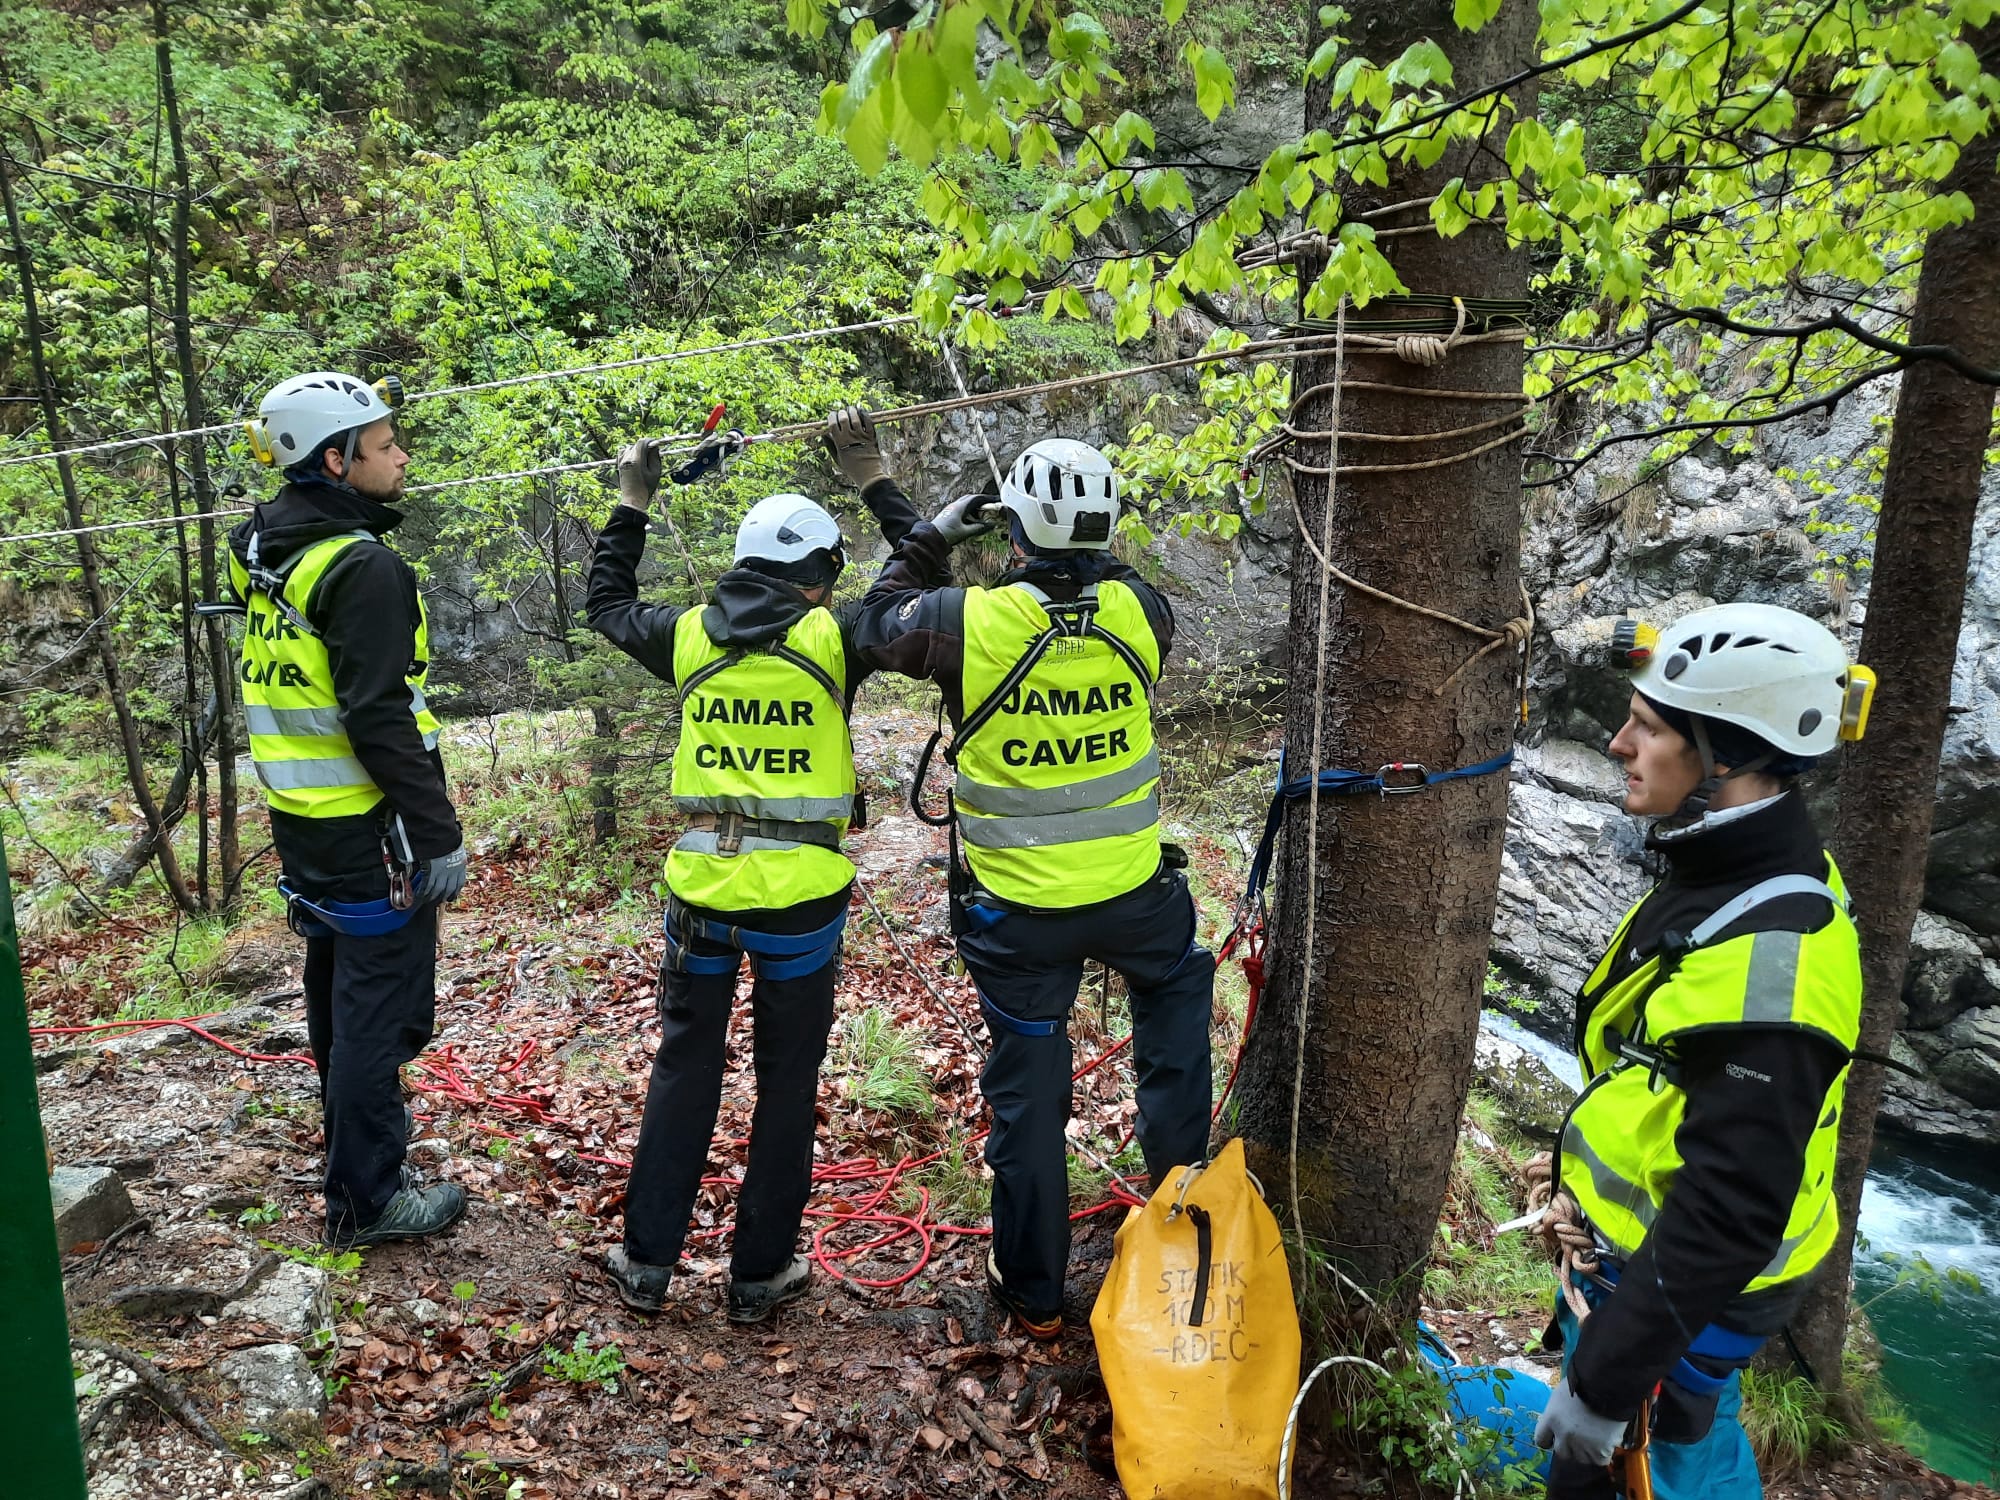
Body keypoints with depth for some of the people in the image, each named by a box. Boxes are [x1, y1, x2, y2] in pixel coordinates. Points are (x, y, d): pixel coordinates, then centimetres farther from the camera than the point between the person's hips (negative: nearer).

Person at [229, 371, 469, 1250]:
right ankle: (365, 1199, 11)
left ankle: (356, 1122, 45)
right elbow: (380, 718, -25)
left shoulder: (262, 545, 5)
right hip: (363, 826, -9)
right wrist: (438, 832, -22)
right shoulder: (363, 567, -21)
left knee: (337, 980, 25)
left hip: (299, 815, 10)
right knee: (381, 1003, 1)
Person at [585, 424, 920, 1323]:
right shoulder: (831, 639, -7)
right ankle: (760, 1273, 21)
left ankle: (647, 1261, 24)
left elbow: (607, 606, 22)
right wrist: (886, 496, 17)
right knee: (787, 1080, 11)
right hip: (801, 895, -3)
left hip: (702, 888, 3)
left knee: (683, 1065, 17)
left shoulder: (689, 636, 3)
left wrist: (631, 506, 31)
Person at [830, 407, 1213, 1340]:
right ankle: (1177, 1169, 40)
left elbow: (879, 623, 3)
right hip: (1133, 891, 2)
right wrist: (1083, 557, 14)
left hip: (1017, 912, -1)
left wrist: (931, 538, 11)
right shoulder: (1137, 609, -11)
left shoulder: (968, 622, -18)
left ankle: (1033, 1291, 30)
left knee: (1027, 1090, 14)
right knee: (1175, 984, 35)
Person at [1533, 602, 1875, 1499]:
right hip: (1638, 1232, 9)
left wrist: (1605, 1379, -25)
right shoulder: (1735, 875, -2)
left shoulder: (1766, 953, -33)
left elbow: (1732, 1211, -31)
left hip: (1691, 1277, -8)